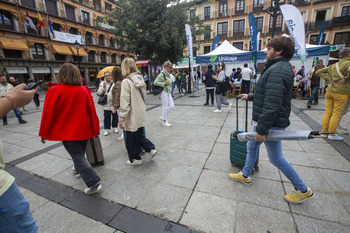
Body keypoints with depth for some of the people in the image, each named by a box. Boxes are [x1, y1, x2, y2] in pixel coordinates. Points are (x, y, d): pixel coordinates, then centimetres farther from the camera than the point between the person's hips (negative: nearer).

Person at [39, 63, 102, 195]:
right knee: (80, 153, 25)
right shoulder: (84, 90, -3)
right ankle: (78, 169, 49)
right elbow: (92, 111, -2)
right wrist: (95, 129, 7)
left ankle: (94, 183, -2)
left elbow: (48, 114, -8)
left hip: (67, 132, -4)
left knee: (78, 157, 0)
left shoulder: (55, 91, -11)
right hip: (84, 130, 4)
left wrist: (44, 134, 4)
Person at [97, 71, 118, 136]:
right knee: (106, 117, 7)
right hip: (106, 104, 1)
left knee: (115, 116, 11)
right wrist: (103, 87, -15)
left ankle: (115, 127, 28)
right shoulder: (102, 83, 4)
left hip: (114, 104, 0)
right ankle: (106, 129, 20)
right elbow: (99, 93, -2)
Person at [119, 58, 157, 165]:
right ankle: (151, 149, 17)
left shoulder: (126, 81, -17)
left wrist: (122, 118, -14)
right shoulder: (140, 79, 5)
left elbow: (124, 102, -19)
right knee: (140, 135, 23)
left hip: (132, 116, -7)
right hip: (141, 114, 7)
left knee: (131, 139, 11)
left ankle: (135, 159, 25)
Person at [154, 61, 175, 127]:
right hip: (164, 92, -9)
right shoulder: (162, 74, -13)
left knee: (171, 106, 8)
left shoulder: (168, 74, 14)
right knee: (165, 107, -3)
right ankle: (164, 122, 11)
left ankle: (163, 117, 24)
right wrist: (164, 83, -20)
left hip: (168, 92, 9)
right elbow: (155, 82, -18)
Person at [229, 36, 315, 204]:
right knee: (251, 147, 20)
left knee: (276, 159, 6)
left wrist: (262, 129, -27)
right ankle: (245, 175, 39)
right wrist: (250, 96, 32)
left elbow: (272, 104, -29)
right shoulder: (279, 68, 14)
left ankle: (303, 190, 28)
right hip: (263, 120, 11)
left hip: (271, 123, -11)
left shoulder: (277, 70, -21)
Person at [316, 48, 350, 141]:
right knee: (337, 114, 0)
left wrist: (328, 78, 8)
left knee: (327, 112, 10)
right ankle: (332, 134, 5)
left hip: (329, 91, 6)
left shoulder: (333, 66, 12)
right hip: (341, 93, -6)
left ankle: (324, 132, 16)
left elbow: (319, 72, 18)